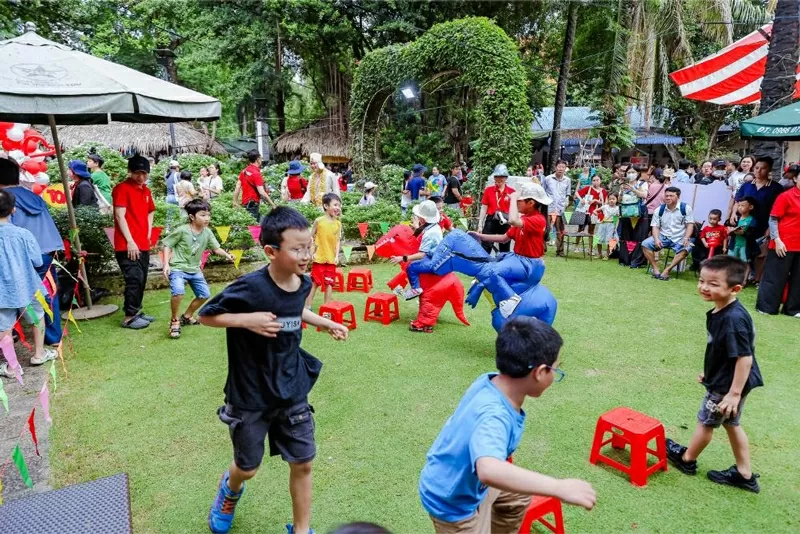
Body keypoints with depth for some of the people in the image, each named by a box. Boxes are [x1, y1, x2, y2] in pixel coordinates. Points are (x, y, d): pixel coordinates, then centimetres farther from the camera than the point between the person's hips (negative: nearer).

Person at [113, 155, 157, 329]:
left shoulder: (146, 191, 16)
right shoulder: (122, 188, -7)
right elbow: (120, 216, -13)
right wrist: (130, 241, -17)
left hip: (143, 245, 8)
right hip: (128, 245, -8)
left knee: (141, 279, 11)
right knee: (135, 279, -10)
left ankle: (136, 311, 22)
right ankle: (129, 317, -3)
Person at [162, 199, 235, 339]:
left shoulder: (207, 233, -3)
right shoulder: (182, 230, -17)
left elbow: (216, 248, 3)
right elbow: (167, 245, -8)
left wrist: (227, 255, -16)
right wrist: (166, 264, -16)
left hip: (195, 269, 7)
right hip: (178, 268, -6)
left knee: (204, 294, 13)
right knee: (178, 292, -29)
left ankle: (187, 316, 36)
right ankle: (175, 321, -5)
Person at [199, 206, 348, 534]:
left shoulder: (303, 284, -7)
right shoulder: (250, 287, -25)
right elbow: (206, 315, -13)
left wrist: (326, 323, 3)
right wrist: (247, 319, -28)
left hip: (293, 391, 4)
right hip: (250, 397, -4)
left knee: (302, 463, 11)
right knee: (248, 468, 17)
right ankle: (231, 490, 55)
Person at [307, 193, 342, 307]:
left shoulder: (338, 223, 2)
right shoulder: (319, 221, -7)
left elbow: (338, 241, 5)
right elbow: (311, 237, 0)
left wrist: (337, 256, -2)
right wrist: (311, 252, -6)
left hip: (331, 259, 3)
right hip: (319, 258, -3)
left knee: (329, 283, 7)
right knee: (314, 283, 3)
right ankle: (308, 307, 13)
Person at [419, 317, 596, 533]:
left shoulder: (491, 381, -16)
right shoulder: (493, 417, -42)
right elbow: (489, 470, -61)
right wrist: (559, 487, -58)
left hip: (469, 480, 9)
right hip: (454, 503, -9)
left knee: (518, 495, 28)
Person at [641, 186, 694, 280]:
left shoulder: (685, 208, -3)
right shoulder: (659, 210, 3)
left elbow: (690, 225, -4)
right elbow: (655, 227, 2)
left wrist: (686, 238, -21)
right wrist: (656, 239, -17)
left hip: (679, 238, -2)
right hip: (663, 236, 2)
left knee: (685, 249, -35)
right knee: (645, 244, -21)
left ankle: (667, 270, -32)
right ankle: (655, 268, -18)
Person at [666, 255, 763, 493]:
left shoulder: (733, 319, -32)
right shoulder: (720, 312, -2)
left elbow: (744, 357, -29)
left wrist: (734, 393, -26)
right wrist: (709, 371, 20)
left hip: (728, 384, -9)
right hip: (723, 378, 9)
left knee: (705, 421, 12)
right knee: (731, 424, 22)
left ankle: (687, 459, 35)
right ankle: (744, 474, 35)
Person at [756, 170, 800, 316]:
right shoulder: (785, 196, -8)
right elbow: (773, 219, -9)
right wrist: (777, 240, -15)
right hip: (784, 245, -6)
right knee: (775, 277, 2)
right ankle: (766, 307, 11)